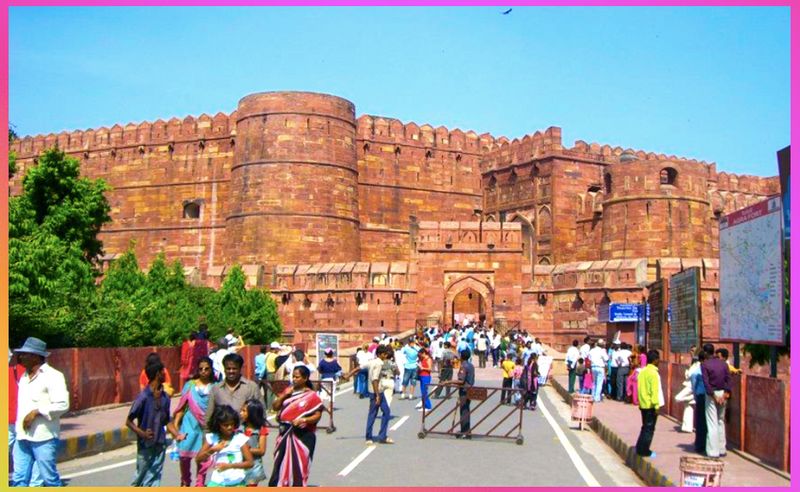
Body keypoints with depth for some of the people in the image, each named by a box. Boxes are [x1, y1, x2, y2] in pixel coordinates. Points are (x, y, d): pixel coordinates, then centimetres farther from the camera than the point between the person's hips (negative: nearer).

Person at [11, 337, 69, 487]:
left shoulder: (52, 376, -9)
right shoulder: (24, 376, 17)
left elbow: (62, 404, -17)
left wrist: (37, 411, -17)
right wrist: (18, 427, 14)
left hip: (43, 437, -7)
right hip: (22, 437, 7)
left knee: (49, 477, 0)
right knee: (18, 479, 6)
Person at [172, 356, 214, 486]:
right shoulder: (190, 385, 0)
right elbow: (182, 406, 3)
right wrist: (175, 424, -1)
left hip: (206, 425, -1)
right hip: (190, 423, 1)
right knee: (184, 454, 2)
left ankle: (200, 484, 20)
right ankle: (185, 482, 26)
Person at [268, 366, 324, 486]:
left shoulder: (312, 396, -6)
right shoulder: (288, 391, 9)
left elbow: (318, 415, -10)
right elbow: (275, 406, 7)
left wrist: (303, 420, -24)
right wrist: (284, 394, -7)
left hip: (303, 435, -5)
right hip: (285, 434, 5)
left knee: (299, 465, 2)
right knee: (282, 464, 7)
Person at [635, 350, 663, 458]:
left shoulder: (643, 371, 10)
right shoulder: (653, 373, -15)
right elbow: (655, 391, -19)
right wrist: (656, 405, -17)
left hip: (643, 404, 8)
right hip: (650, 405, -8)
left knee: (645, 427, 16)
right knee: (649, 428, 0)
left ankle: (640, 448, 18)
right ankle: (645, 451, 3)